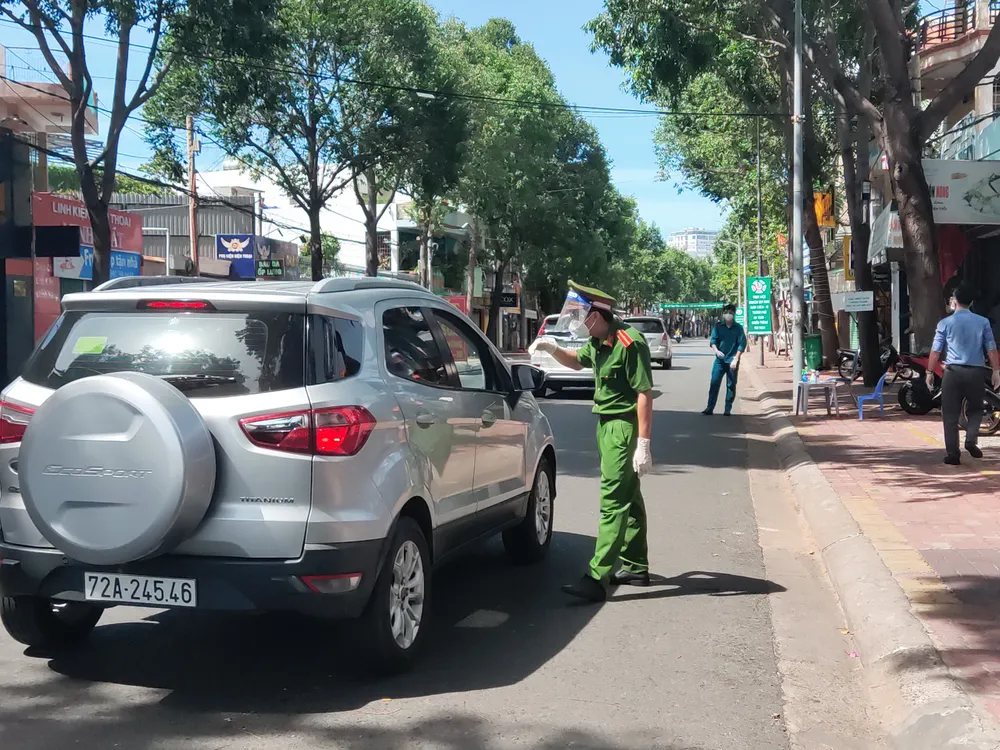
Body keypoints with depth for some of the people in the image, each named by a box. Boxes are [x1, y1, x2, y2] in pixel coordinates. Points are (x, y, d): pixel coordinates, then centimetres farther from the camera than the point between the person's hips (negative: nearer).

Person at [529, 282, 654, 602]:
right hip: (607, 423, 10)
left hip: (623, 426, -10)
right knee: (628, 498, 16)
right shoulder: (598, 342, 8)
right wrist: (553, 349, 8)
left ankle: (597, 579, -14)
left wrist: (643, 444, -23)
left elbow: (644, 394, -21)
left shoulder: (629, 343, -19)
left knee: (612, 501, -12)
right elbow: (577, 362, 28)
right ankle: (636, 568, 27)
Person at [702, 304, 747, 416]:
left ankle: (728, 410, 9)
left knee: (731, 386, 3)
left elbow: (742, 344, -4)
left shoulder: (738, 328, 1)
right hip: (719, 360, 1)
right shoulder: (718, 326, 5)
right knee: (714, 384, -5)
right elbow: (713, 340, 0)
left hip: (732, 361, -1)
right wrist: (716, 350, -20)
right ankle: (710, 408, -3)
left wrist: (735, 359, -12)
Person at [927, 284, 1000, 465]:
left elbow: (936, 351, 0)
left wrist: (930, 372, 8)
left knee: (950, 415, 5)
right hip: (975, 372, 1)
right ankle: (971, 439, -4)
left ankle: (952, 454, 3)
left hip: (953, 372, -1)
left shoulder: (945, 323, -1)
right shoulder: (983, 322, 2)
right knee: (975, 409, 20)